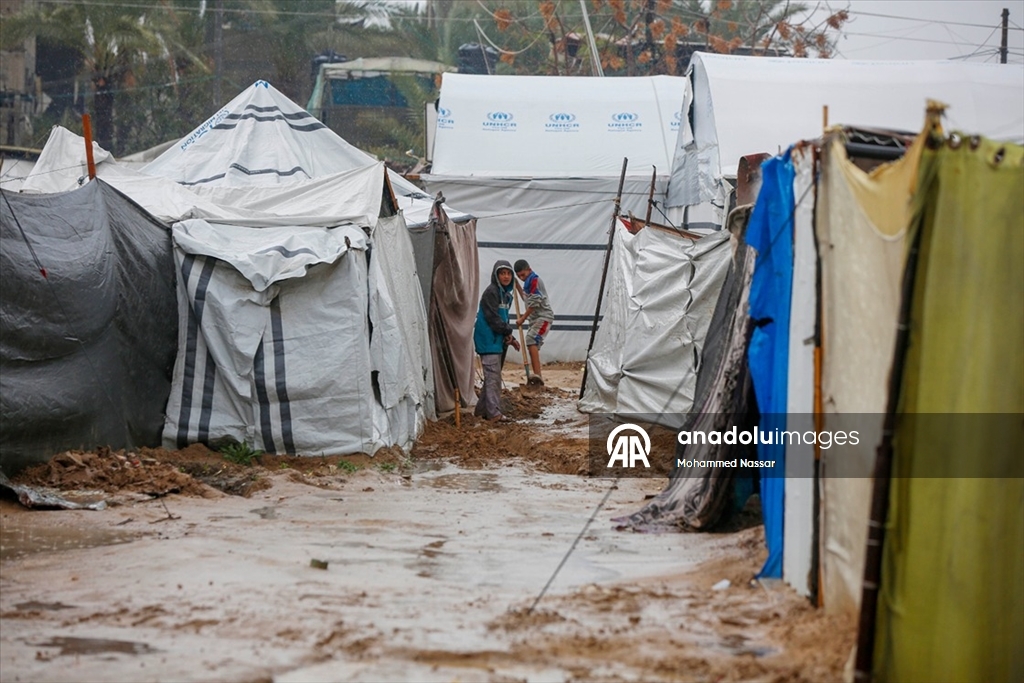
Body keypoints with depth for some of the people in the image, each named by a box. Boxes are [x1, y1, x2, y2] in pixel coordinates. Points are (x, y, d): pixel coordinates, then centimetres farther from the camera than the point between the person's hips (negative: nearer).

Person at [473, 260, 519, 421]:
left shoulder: (506, 294, 16)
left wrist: (510, 338, 9)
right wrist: (508, 332, -7)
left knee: (493, 376, 12)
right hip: (489, 340, -9)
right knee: (493, 376, -12)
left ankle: (482, 410, 19)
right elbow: (493, 318, -18)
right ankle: (494, 412, -14)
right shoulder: (491, 292, -13)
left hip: (498, 341, 9)